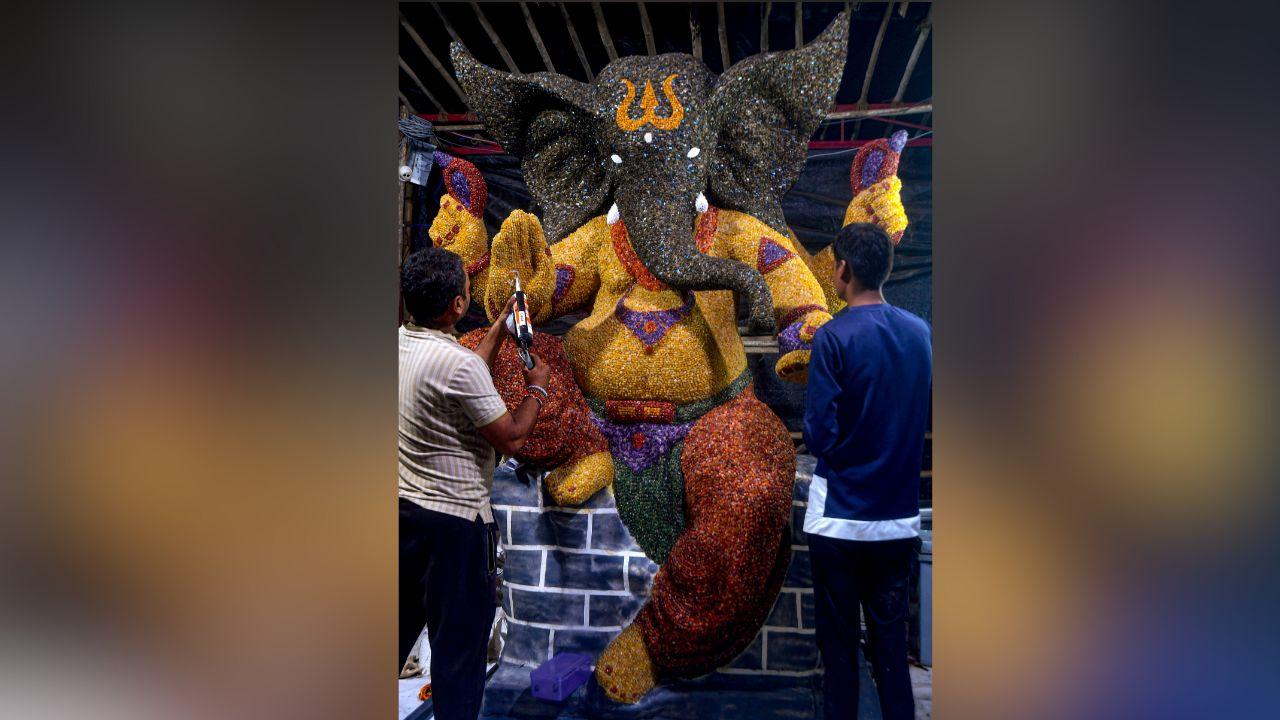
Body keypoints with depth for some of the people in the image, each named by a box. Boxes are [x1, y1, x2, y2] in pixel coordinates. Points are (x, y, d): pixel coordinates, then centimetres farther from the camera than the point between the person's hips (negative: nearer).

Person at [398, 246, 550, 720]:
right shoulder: (457, 362, -23)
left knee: (399, 626, 22)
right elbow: (511, 438, -16)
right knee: (459, 641, 6)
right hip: (453, 519, -9)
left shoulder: (399, 341, 2)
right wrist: (536, 388, 0)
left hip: (404, 508, 9)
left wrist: (502, 324, 23)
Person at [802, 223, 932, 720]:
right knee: (891, 641, 15)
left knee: (839, 645, 9)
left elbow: (820, 435, -16)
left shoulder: (834, 337, -13)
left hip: (840, 516, -4)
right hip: (901, 517, 5)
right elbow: (927, 416, 13)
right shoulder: (920, 333, 3)